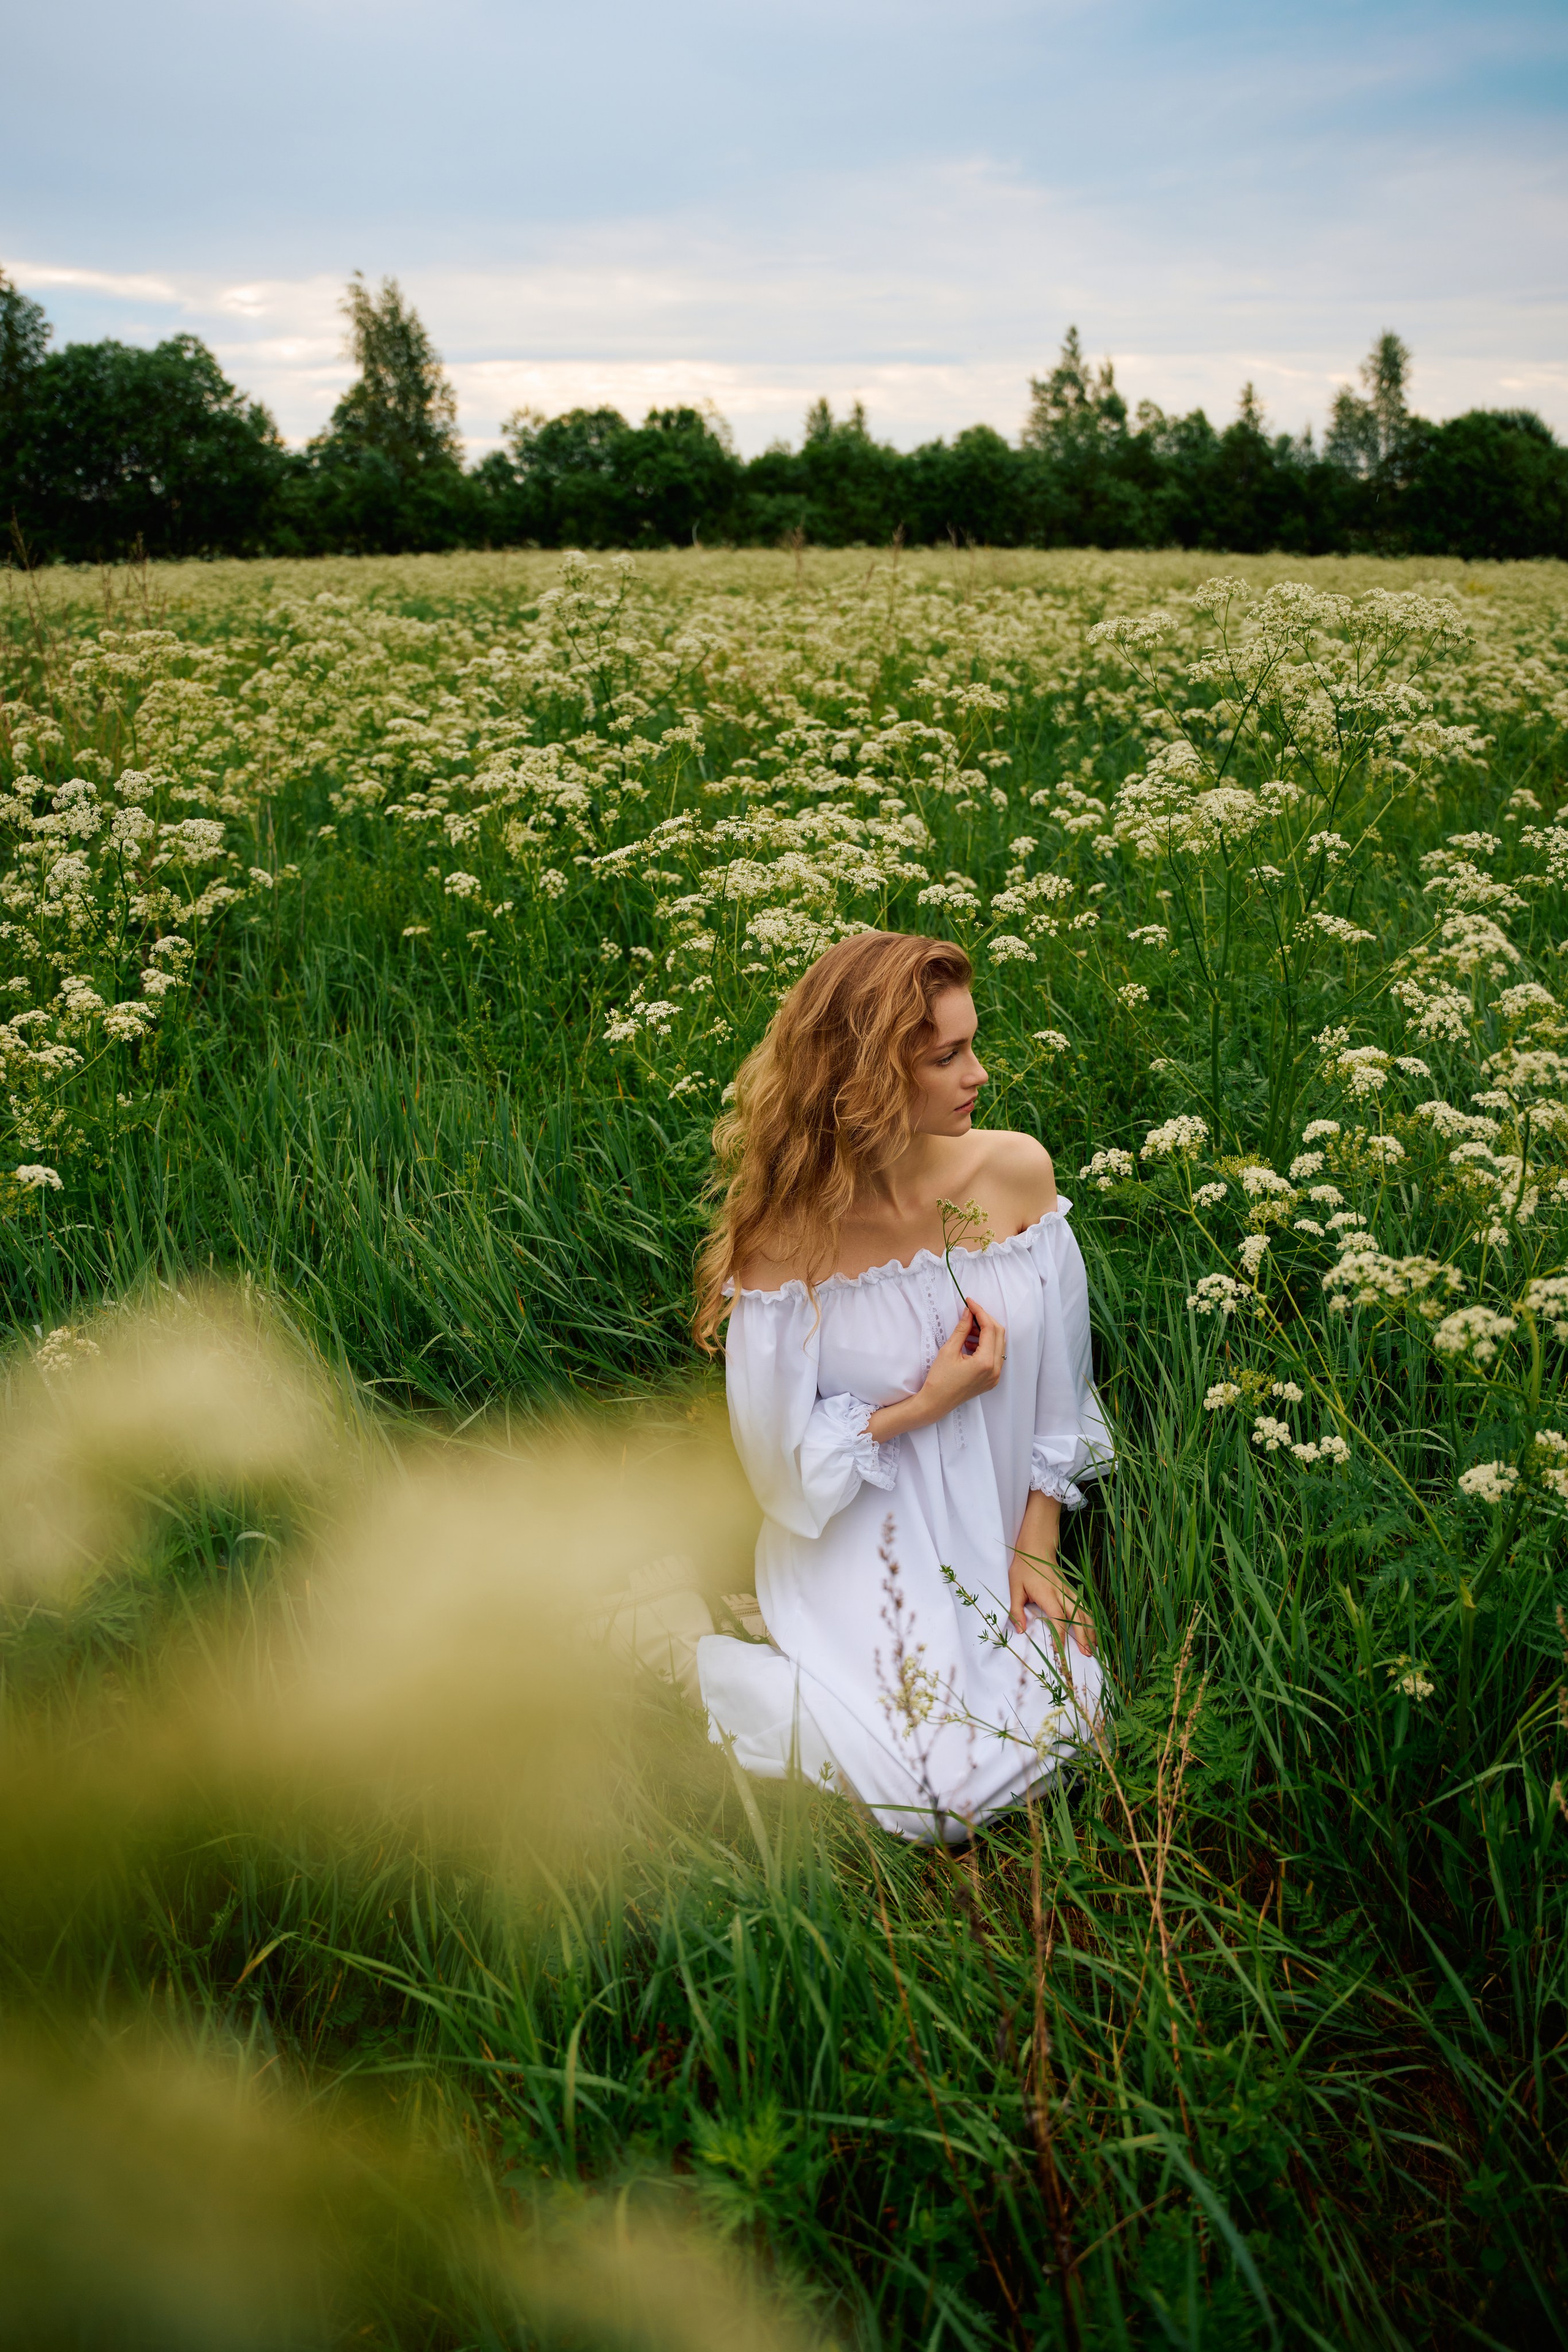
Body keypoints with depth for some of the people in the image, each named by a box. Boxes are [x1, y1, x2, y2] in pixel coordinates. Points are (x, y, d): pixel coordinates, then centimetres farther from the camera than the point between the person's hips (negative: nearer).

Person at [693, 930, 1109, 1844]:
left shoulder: (1017, 1172, -10)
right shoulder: (785, 1232, -20)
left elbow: (1057, 1384, 1)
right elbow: (780, 1456, -10)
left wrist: (1036, 1548, -1)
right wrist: (927, 1406, -19)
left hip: (994, 1541, 5)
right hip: (861, 1553, -5)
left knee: (1059, 1731, -12)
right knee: (935, 1786, -17)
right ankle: (711, 1669, 8)